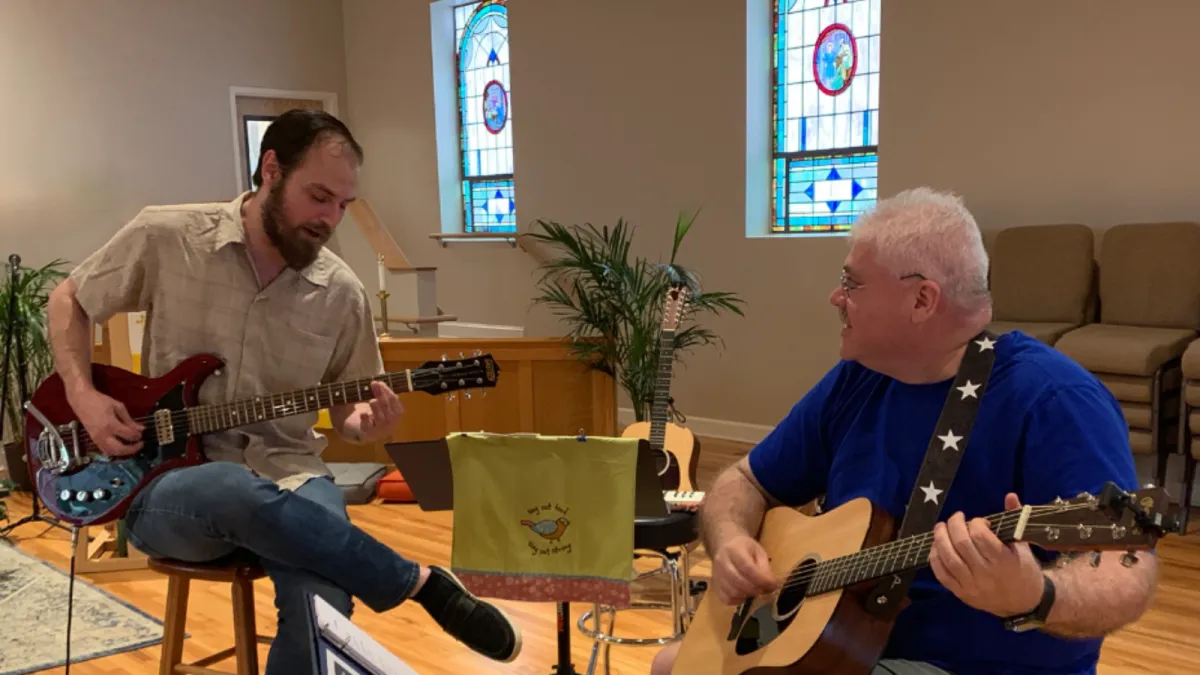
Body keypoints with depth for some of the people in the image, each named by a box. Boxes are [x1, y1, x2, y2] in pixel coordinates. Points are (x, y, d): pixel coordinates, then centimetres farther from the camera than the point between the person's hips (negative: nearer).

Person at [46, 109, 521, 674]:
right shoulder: (165, 238, -4)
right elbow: (69, 301, 12)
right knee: (240, 494, -39)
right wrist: (84, 397, -4)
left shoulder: (342, 293, 0)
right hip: (167, 484, -1)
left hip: (286, 476, 1)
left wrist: (367, 424, -14)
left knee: (322, 606, -32)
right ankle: (423, 583, -22)